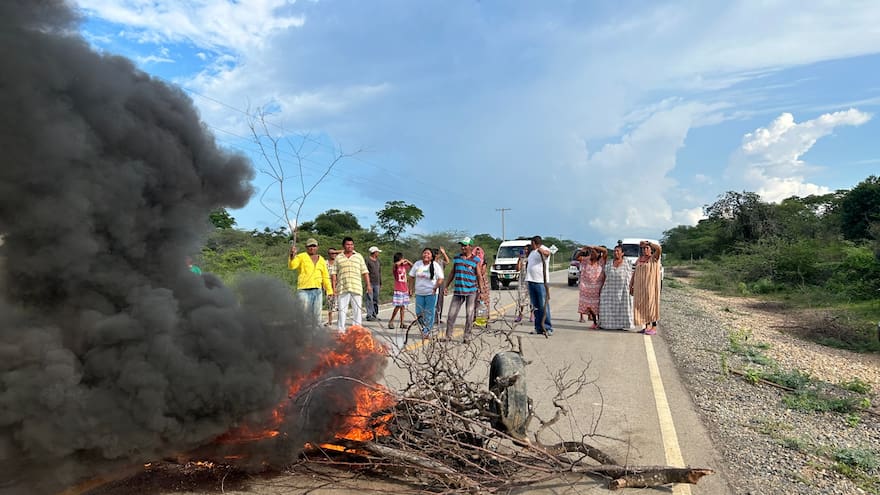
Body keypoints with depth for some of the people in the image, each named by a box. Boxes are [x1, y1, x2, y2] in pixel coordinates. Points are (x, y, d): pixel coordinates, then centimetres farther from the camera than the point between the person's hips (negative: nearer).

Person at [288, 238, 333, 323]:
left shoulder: (321, 259, 15)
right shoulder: (301, 257, 3)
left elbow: (325, 277, 18)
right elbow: (292, 266, -15)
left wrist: (329, 291, 12)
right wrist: (292, 254, -32)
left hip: (317, 291, 4)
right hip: (304, 291, -4)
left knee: (317, 315, 8)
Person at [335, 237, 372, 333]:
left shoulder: (359, 256, 13)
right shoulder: (338, 257, 11)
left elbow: (365, 272, 11)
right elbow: (334, 273, 10)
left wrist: (368, 285, 3)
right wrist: (334, 287, 4)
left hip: (356, 288, 1)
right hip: (342, 288, 0)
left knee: (357, 309, 2)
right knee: (342, 310, 2)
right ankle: (341, 330, 8)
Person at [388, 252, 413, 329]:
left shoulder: (404, 266, 11)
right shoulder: (395, 267, -9)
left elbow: (412, 266, 27)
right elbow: (396, 264, -33)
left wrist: (407, 261, 10)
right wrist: (402, 261, -16)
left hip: (405, 290, 7)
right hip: (398, 290, -7)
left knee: (403, 306, 7)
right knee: (398, 306, -8)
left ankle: (402, 323, 12)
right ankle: (391, 321, 5)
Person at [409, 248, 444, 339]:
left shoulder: (435, 265, -6)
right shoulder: (417, 264, 4)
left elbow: (440, 279, -7)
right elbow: (411, 277, 11)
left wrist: (435, 288, -17)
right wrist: (411, 288, 5)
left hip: (431, 293, -4)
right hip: (419, 293, 4)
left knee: (429, 313, 0)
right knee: (419, 313, 7)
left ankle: (427, 332, 10)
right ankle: (424, 328, 28)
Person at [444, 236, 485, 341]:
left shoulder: (476, 261, 0)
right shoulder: (456, 258, 11)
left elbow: (479, 277, 1)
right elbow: (453, 273, 18)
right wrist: (446, 286, 15)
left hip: (471, 291, -3)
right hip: (458, 291, 3)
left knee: (469, 314, 2)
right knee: (451, 314, 1)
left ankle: (467, 336, 13)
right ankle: (448, 335, 11)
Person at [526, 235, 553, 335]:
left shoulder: (544, 250, -7)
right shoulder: (532, 252, 19)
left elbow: (547, 252, -32)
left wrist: (541, 251, -54)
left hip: (541, 282, -8)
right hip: (531, 281, 8)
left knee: (544, 306, -7)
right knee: (535, 307, 9)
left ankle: (548, 328, -2)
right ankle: (538, 328, 15)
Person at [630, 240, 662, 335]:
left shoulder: (654, 258, -3)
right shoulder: (639, 259, 13)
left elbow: (658, 248, -23)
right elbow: (635, 273, 15)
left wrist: (647, 243, -12)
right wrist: (631, 285, 12)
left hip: (650, 286, -5)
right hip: (639, 286, 5)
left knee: (651, 305, -3)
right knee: (642, 306, 7)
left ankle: (654, 327, 4)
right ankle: (647, 326, 15)